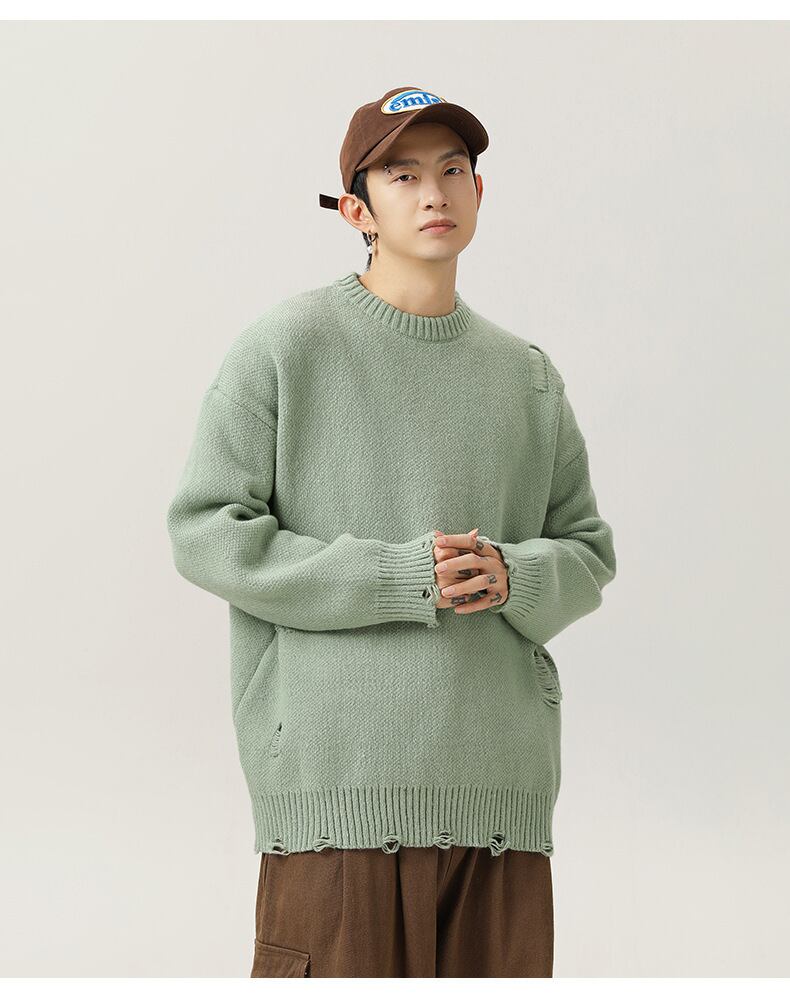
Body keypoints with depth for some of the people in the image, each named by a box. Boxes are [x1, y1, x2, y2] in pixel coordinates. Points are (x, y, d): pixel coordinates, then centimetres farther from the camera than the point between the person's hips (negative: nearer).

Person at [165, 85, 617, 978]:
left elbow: (586, 552, 17)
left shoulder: (527, 376, 16)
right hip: (336, 770, -4)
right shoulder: (283, 348, 1)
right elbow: (206, 532, -4)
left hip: (502, 780, 4)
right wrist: (402, 580, -12)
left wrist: (511, 575, -8)